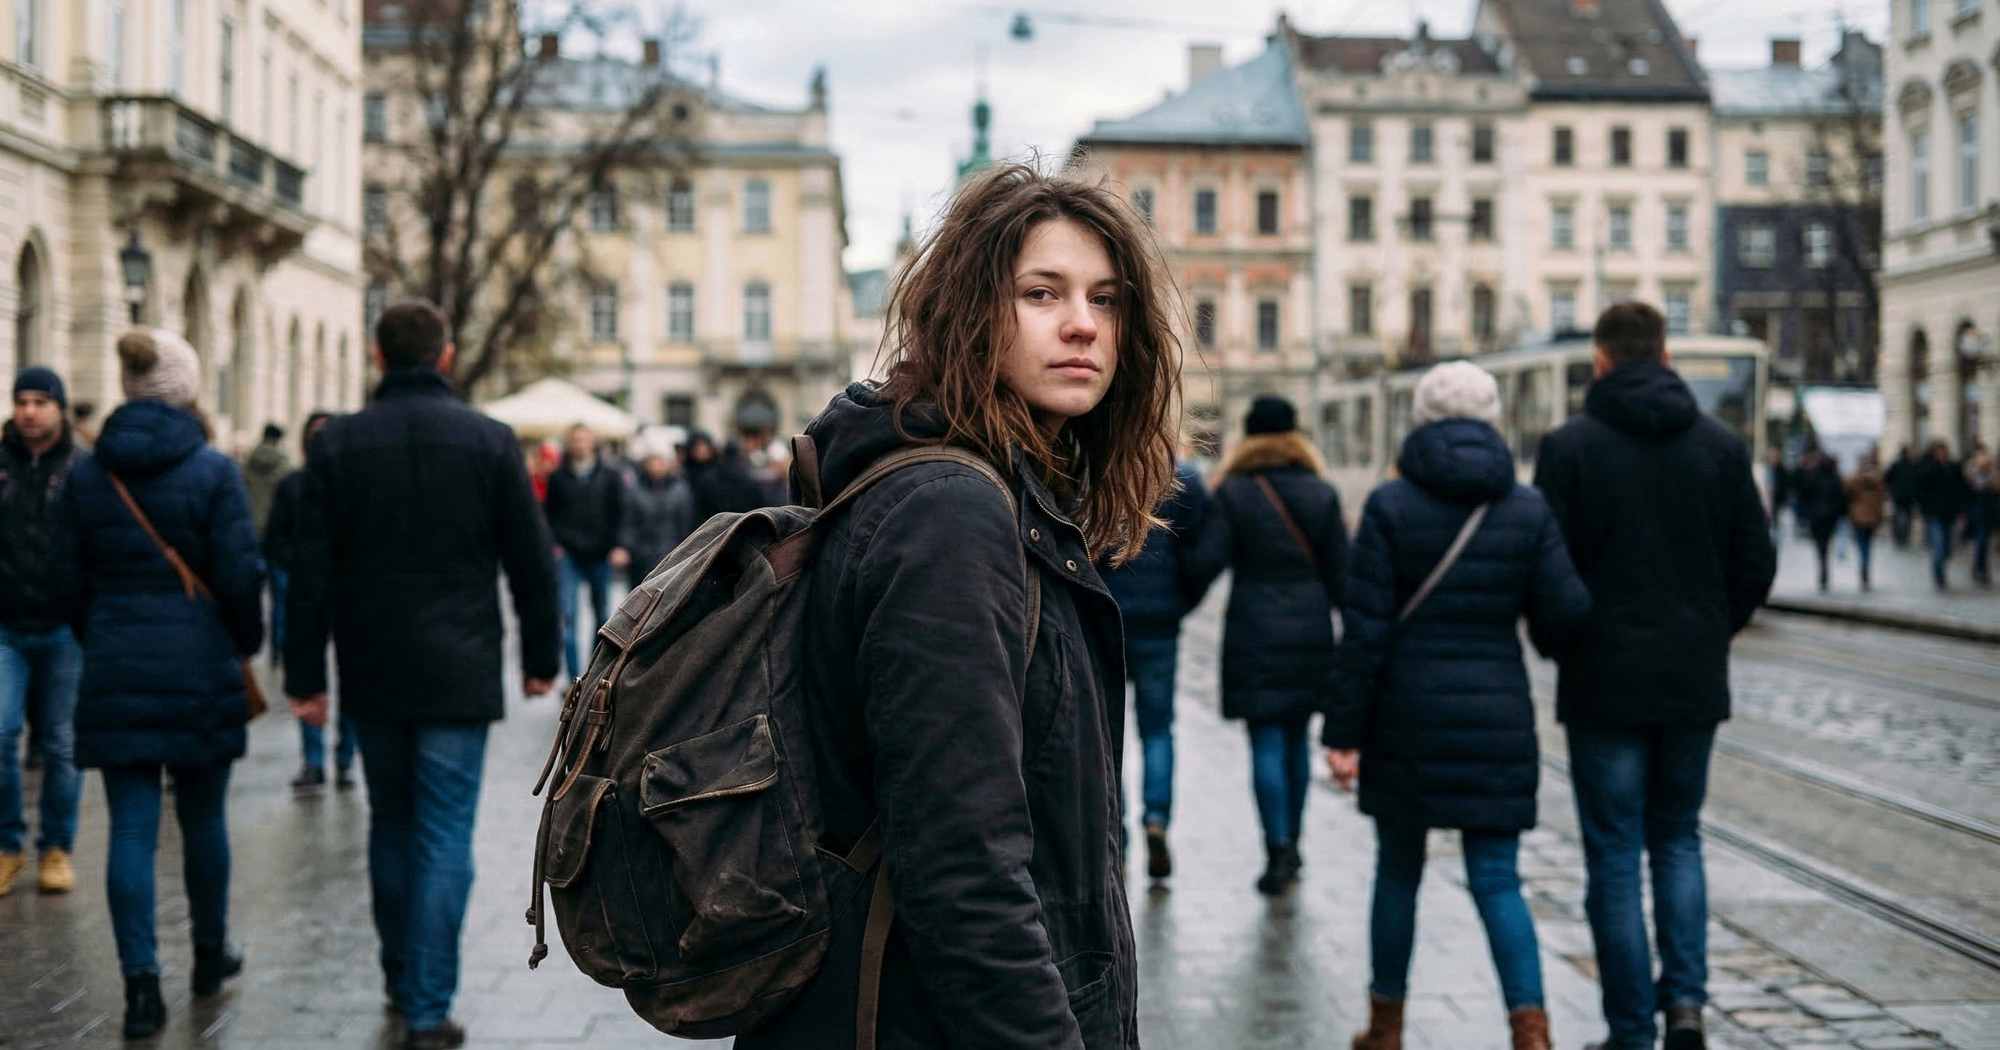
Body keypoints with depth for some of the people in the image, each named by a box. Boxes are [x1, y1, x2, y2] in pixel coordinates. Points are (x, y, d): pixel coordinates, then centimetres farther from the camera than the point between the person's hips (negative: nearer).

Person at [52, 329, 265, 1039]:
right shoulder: (211, 471, -9)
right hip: (201, 673, -2)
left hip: (115, 677, 2)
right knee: (202, 818, 14)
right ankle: (210, 954, 29)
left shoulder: (87, 475, 2)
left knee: (131, 828, 1)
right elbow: (240, 574, -10)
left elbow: (70, 578, 5)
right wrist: (247, 643, 7)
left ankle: (141, 981, -6)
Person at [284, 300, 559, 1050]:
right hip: (457, 674, -2)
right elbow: (531, 562, 0)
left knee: (391, 827, 18)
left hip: (372, 675, 2)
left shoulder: (338, 444, 0)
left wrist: (306, 675, 4)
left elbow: (311, 572, -1)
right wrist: (540, 658, 11)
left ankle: (401, 979, 29)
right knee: (445, 838, 0)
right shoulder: (489, 441, -3)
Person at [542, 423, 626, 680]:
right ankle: (575, 679, -10)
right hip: (568, 554, -1)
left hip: (600, 555, 1)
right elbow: (549, 513, 10)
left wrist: (619, 546, -7)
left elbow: (620, 511, 2)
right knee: (567, 616, -10)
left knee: (603, 615, 9)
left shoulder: (610, 475, 3)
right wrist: (552, 542, -2)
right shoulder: (559, 476, 5)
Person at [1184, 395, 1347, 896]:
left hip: (1254, 633, -3)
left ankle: (1278, 851, -10)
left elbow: (1206, 562, -12)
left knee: (1266, 742, -3)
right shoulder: (1322, 495, 3)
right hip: (1311, 629, 3)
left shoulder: (1234, 494, -6)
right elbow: (1339, 572, 3)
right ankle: (1291, 845, 22)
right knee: (1296, 736, 15)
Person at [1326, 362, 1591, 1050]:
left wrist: (1342, 733, -6)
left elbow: (1365, 631, -10)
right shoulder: (1526, 507, -1)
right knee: (1497, 880, 5)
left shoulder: (1391, 504, -7)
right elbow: (1565, 613, -4)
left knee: (1397, 870, 16)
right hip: (1496, 718, 1)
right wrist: (1547, 633, 20)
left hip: (1406, 717, -1)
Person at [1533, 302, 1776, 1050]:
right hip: (1694, 681, 3)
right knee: (1677, 839, 18)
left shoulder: (1570, 448, -8)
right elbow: (1756, 564, 3)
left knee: (1615, 857, 5)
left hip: (1604, 681, -3)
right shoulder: (1722, 447, 1)